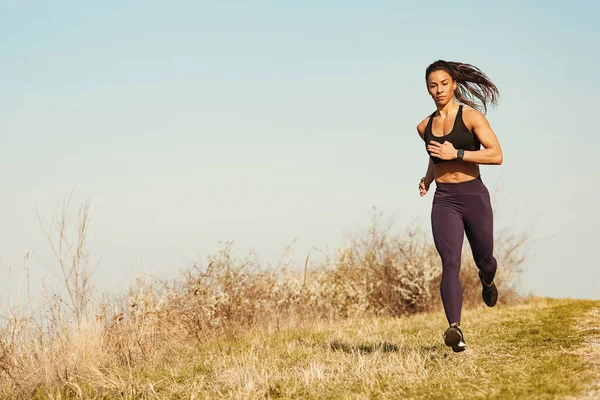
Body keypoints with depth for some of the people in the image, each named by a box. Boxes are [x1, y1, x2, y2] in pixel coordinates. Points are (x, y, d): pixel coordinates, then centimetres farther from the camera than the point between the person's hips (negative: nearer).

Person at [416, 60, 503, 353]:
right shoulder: (425, 126, 11)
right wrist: (428, 178, 11)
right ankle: (455, 329, -29)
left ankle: (487, 281, 54)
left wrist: (456, 153, -19)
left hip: (474, 196, -2)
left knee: (483, 259, 15)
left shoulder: (471, 116, -4)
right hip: (444, 200, 2)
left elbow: (497, 155, -13)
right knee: (450, 264, -17)